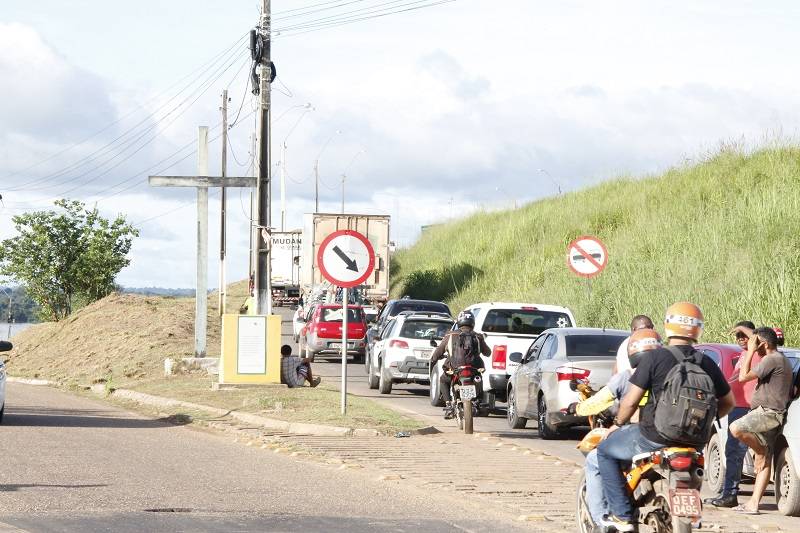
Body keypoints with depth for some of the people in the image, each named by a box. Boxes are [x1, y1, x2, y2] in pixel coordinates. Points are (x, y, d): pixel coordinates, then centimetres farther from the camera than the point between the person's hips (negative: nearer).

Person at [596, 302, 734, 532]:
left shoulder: (654, 358, -11)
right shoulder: (706, 363, 3)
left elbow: (631, 401, -9)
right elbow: (727, 402, 12)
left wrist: (617, 424, 9)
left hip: (654, 437, -5)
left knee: (605, 451, 15)